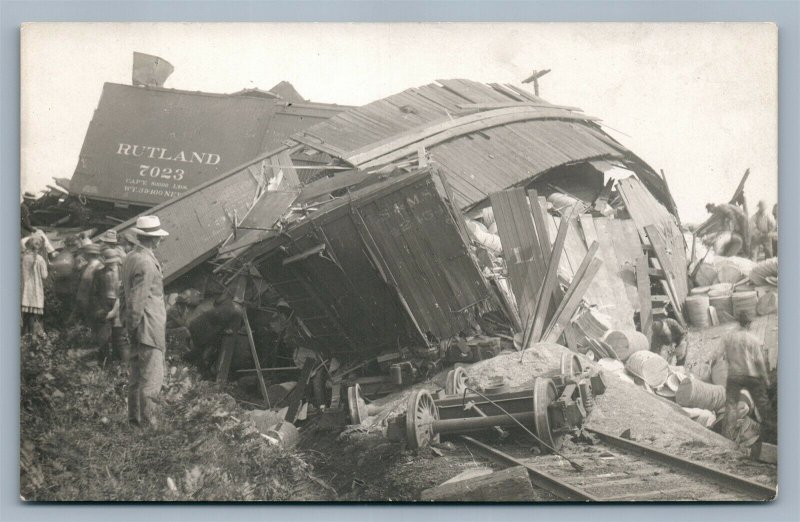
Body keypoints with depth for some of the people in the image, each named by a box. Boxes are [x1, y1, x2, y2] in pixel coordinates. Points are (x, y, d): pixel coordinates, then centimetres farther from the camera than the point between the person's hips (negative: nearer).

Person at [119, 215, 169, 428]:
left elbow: (125, 293, 18)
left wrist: (127, 321, 20)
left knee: (137, 374, 16)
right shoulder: (145, 263, -19)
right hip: (149, 327, -10)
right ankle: (148, 423, -4)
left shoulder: (130, 258, 12)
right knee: (152, 376, -6)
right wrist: (134, 324, -11)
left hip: (138, 329, 10)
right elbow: (137, 299, -20)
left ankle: (134, 418, 24)